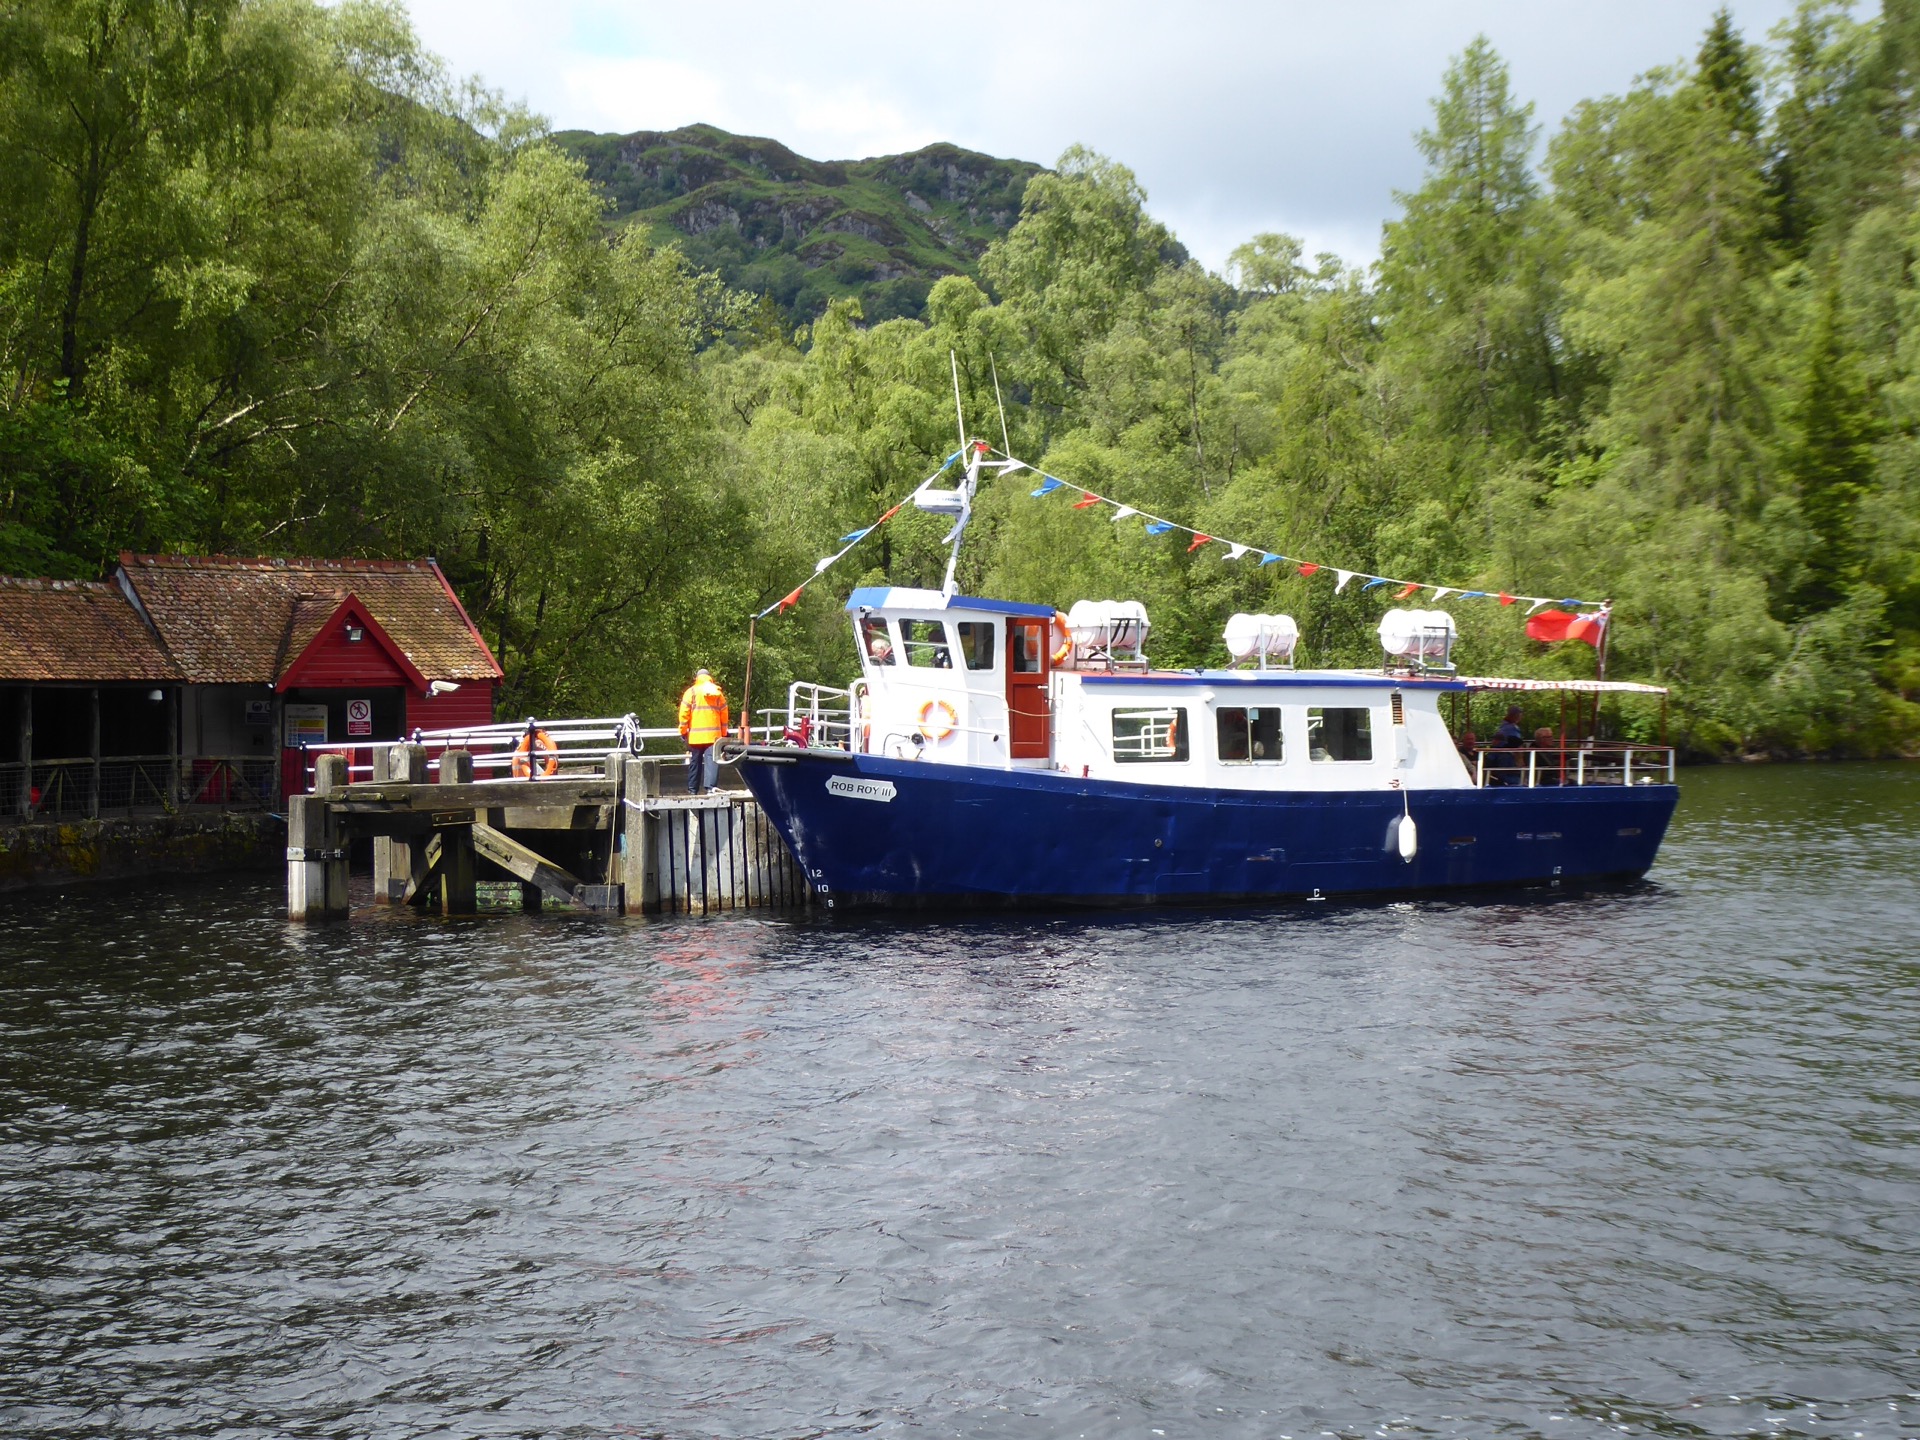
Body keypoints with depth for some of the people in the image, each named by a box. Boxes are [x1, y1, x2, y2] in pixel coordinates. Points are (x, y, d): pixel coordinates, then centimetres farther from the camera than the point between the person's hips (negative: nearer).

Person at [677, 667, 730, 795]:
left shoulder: (692, 692, 1)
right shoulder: (718, 693, 11)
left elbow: (684, 713, -4)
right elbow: (724, 715, 13)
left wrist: (683, 731, 5)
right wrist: (723, 734, 19)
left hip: (696, 736, -1)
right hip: (714, 735, 1)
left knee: (695, 762, 8)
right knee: (712, 761, -7)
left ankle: (692, 790, 13)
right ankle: (710, 787, -21)